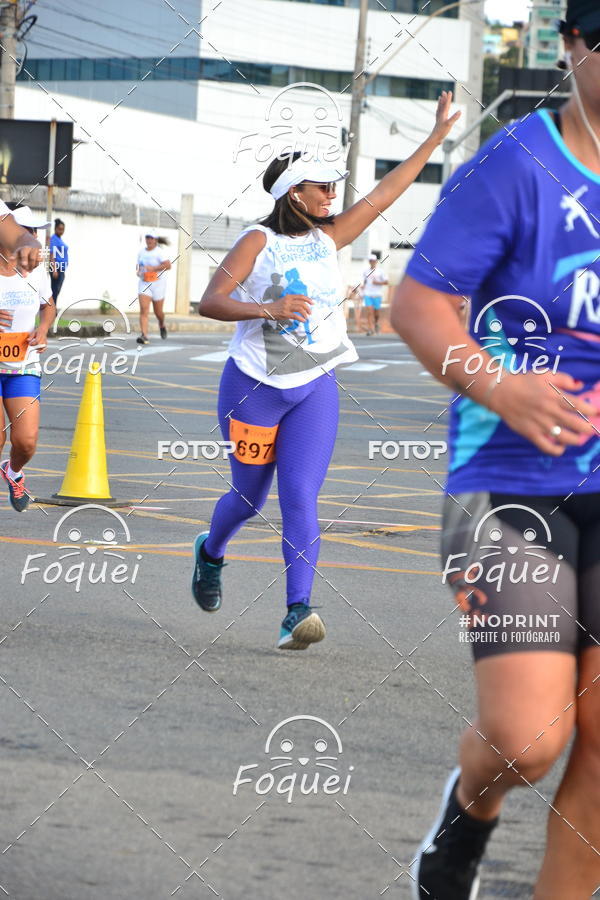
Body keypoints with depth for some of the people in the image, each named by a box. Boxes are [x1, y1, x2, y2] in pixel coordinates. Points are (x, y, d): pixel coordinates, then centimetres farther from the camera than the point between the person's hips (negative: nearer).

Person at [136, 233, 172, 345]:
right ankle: (144, 336, -22)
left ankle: (162, 326, 45)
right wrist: (139, 272, 1)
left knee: (158, 312, 10)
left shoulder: (159, 252, -9)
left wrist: (153, 268, -25)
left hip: (157, 284, -3)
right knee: (143, 309, -15)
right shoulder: (141, 252, 9)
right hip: (144, 284, 3)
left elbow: (168, 265, -19)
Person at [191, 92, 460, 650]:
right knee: (249, 495, 11)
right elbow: (210, 301, -16)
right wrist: (267, 309, -31)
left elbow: (383, 195, 10)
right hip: (254, 386, -3)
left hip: (315, 388, 3)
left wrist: (437, 136, 10)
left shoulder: (328, 239, 7)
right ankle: (210, 552, 44)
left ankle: (297, 613, -17)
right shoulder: (259, 241, -8)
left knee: (301, 498, -10)